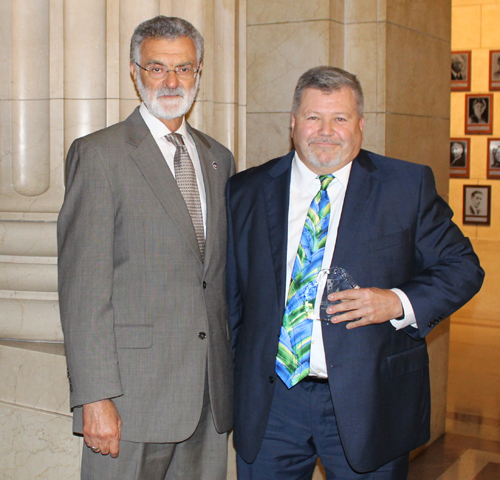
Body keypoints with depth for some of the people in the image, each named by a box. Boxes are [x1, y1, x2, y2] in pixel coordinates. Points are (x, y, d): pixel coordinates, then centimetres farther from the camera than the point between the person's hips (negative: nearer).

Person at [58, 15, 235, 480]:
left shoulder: (219, 159, 14)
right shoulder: (99, 154, -5)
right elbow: (83, 284, -11)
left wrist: (234, 374, 12)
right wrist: (95, 398, -16)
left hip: (211, 391, 5)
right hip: (135, 392, -5)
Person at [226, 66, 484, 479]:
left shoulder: (408, 186, 0)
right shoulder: (247, 191, 5)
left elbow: (461, 266, 2)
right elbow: (230, 291, 10)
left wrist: (399, 302, -15)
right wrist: (232, 376, 7)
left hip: (368, 401, -1)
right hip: (269, 402, 2)